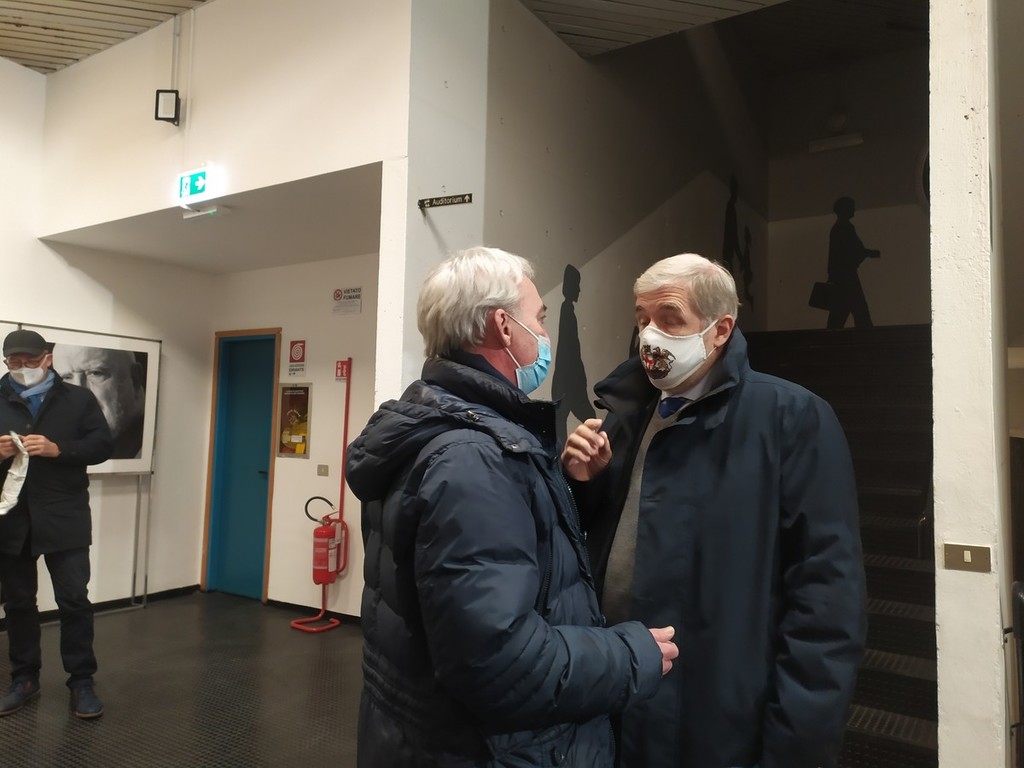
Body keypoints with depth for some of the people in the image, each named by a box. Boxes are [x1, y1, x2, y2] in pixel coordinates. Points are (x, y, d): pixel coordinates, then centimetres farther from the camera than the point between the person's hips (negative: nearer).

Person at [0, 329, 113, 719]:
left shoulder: (78, 399, 3)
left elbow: (103, 445, -3)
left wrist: (58, 449, -19)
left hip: (64, 518, -2)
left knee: (75, 600, 0)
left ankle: (81, 681, 11)